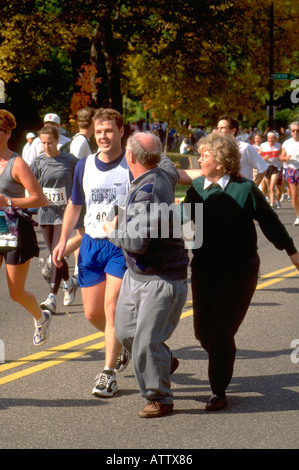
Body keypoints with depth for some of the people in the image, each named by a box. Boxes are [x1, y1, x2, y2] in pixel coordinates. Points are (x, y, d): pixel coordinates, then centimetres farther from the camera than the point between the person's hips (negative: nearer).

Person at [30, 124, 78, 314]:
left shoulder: (70, 160, -2)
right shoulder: (39, 162, 3)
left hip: (65, 212, -3)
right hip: (46, 212, 3)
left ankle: (52, 298, -12)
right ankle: (69, 283, 38)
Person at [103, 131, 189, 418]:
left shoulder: (149, 192, -27)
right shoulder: (162, 174, 2)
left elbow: (136, 242, -31)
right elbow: (170, 168, 30)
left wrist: (113, 231, -10)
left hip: (161, 279, -10)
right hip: (136, 273, 10)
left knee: (147, 341, -8)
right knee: (125, 330, 13)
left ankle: (160, 399, 7)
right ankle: (164, 362, 37)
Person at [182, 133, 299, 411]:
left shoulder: (244, 189, -13)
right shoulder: (197, 187, 0)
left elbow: (269, 221, -2)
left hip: (239, 271, -5)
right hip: (204, 269, 5)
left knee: (221, 333, -6)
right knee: (203, 332, 7)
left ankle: (219, 392, 11)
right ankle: (222, 365, 38)